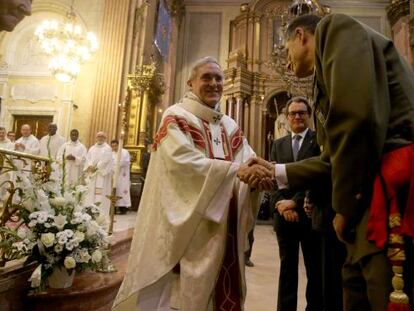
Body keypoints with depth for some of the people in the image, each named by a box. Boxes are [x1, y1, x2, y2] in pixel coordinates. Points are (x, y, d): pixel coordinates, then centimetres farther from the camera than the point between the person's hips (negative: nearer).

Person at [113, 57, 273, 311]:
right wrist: (236, 170, -28)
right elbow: (183, 162, -21)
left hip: (223, 227, 6)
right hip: (187, 225, -6)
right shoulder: (176, 117, -5)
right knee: (182, 290, 2)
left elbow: (249, 161, 1)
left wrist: (259, 172, -22)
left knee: (220, 288, 14)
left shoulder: (230, 126, 14)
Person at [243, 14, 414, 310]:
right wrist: (277, 172, 22)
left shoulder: (334, 27, 0)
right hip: (376, 184, 10)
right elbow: (333, 158, 22)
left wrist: (344, 205, -10)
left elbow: (357, 114, -17)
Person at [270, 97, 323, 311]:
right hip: (284, 215, 4)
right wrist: (280, 203, -11)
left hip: (310, 215, -3)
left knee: (315, 269, 11)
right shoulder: (278, 144, 12)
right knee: (287, 267, 13)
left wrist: (295, 202, -16)